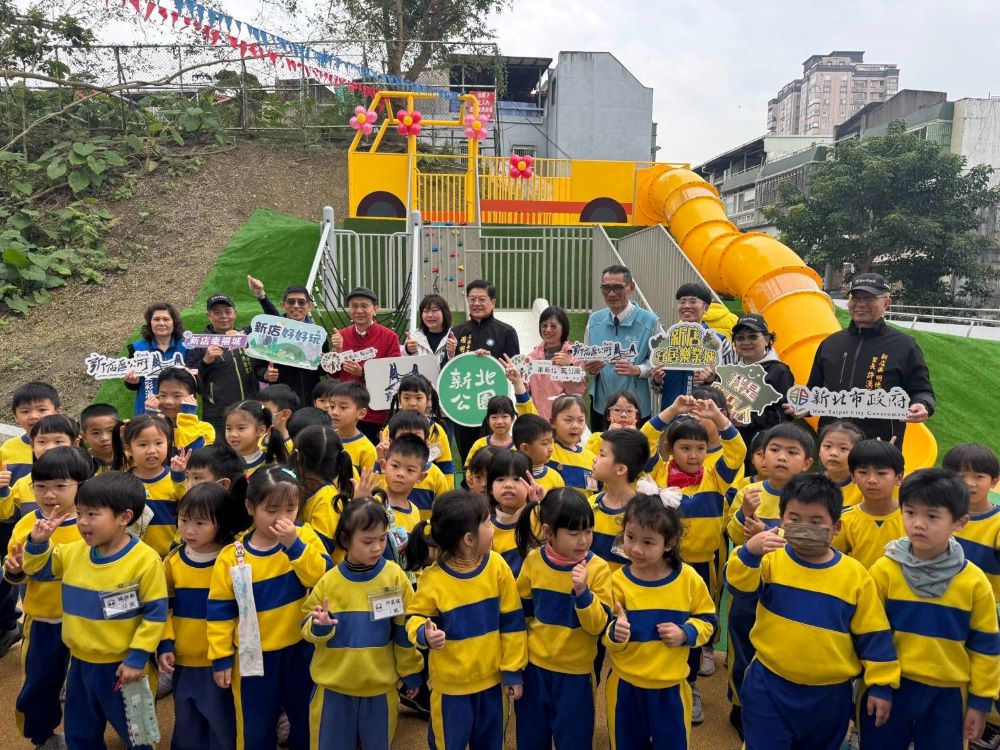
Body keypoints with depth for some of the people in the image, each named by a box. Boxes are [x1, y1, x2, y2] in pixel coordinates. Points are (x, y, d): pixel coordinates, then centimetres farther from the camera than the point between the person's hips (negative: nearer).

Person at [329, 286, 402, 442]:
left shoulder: (389, 336, -5)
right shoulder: (341, 336, 7)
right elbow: (335, 374, 8)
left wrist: (362, 373, -18)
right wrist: (337, 350, -10)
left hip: (377, 414, -3)